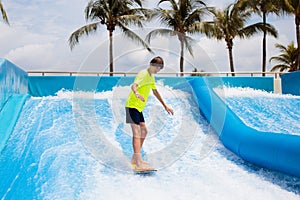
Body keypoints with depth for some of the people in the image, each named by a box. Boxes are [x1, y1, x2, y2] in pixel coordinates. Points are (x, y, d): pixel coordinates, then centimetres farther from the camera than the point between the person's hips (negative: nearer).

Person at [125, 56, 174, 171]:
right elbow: (133, 85, -33)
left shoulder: (151, 77, 16)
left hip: (138, 108, 10)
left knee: (144, 131, 14)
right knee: (137, 132, -17)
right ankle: (138, 164, -23)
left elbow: (155, 92, 29)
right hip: (132, 106, -10)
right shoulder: (143, 74, -15)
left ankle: (135, 159, 24)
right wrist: (137, 93, -56)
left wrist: (165, 106, 30)